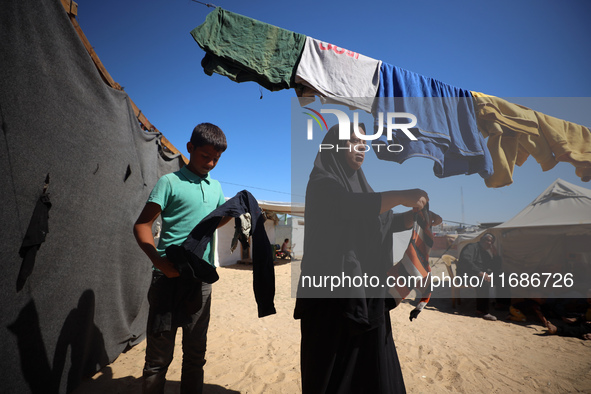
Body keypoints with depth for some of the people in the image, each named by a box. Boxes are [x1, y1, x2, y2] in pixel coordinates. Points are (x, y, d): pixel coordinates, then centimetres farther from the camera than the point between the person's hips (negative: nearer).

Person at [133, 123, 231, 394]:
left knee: (196, 352, 15)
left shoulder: (216, 187, 13)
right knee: (159, 353, 4)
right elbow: (142, 225, -7)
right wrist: (160, 262, -22)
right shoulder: (170, 182, -3)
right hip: (170, 276, -5)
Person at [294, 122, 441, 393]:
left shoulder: (359, 184, 16)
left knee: (372, 363, 15)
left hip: (366, 289, 8)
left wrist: (417, 214, -1)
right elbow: (350, 206, -28)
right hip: (336, 288, -7)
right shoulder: (322, 182, -8)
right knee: (335, 366, 4)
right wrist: (400, 196, -31)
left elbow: (385, 222, 14)